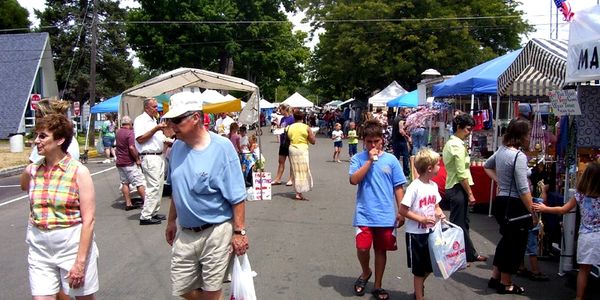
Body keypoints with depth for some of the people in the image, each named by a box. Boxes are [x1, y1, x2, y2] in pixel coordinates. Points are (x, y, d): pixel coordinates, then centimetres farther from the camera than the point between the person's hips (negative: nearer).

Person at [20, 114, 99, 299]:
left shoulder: (79, 172, -12)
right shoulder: (31, 171, 1)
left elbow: (88, 220, -15)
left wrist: (80, 261, -18)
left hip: (74, 245, -4)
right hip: (40, 249, 4)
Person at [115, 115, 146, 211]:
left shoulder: (118, 132, 10)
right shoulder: (129, 132, -15)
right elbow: (132, 148, -24)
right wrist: (137, 159, -16)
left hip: (120, 162, 8)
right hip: (129, 162, -8)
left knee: (124, 183, 9)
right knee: (139, 183, -2)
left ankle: (128, 204, 11)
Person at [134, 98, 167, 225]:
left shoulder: (154, 120, 21)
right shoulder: (140, 120, -8)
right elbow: (140, 139, -18)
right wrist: (156, 129, -20)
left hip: (159, 156, 9)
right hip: (149, 157, -9)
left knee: (159, 186, 11)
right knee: (153, 186, -11)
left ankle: (154, 212, 20)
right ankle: (145, 216, -6)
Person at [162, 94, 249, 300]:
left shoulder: (221, 147, -15)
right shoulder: (178, 146, 2)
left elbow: (237, 197, -14)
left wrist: (239, 232, -14)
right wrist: (171, 221, 17)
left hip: (215, 233, -6)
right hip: (184, 233, 6)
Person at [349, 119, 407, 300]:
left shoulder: (391, 160, 1)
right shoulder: (358, 159, 0)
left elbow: (399, 188, 4)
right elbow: (354, 180, -16)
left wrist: (401, 212, 1)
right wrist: (370, 160, -16)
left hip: (386, 215, 1)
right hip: (364, 214, -1)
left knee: (381, 250, 11)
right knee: (362, 248, -8)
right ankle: (365, 273, 25)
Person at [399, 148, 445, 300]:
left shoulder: (434, 185, 3)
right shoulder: (414, 187, -19)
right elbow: (403, 210, -19)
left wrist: (440, 214, -6)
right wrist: (421, 219, -23)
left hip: (430, 232, 7)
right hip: (416, 233, -7)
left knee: (430, 266, 19)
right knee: (419, 269, 7)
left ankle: (419, 287, 44)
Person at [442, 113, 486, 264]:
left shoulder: (450, 143, 13)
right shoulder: (458, 145, -17)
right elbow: (462, 174, -20)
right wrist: (470, 193, -14)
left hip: (452, 186, 10)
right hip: (458, 188, -10)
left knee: (463, 222, 18)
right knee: (458, 224, -1)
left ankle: (470, 254, 29)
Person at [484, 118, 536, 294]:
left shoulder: (501, 150, 6)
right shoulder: (519, 156, -20)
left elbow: (487, 166, 26)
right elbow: (523, 189, -22)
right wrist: (533, 212, -16)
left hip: (501, 200, 9)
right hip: (514, 204, -9)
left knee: (506, 239, 22)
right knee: (515, 243, 7)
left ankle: (495, 277, 29)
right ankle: (506, 284, 19)